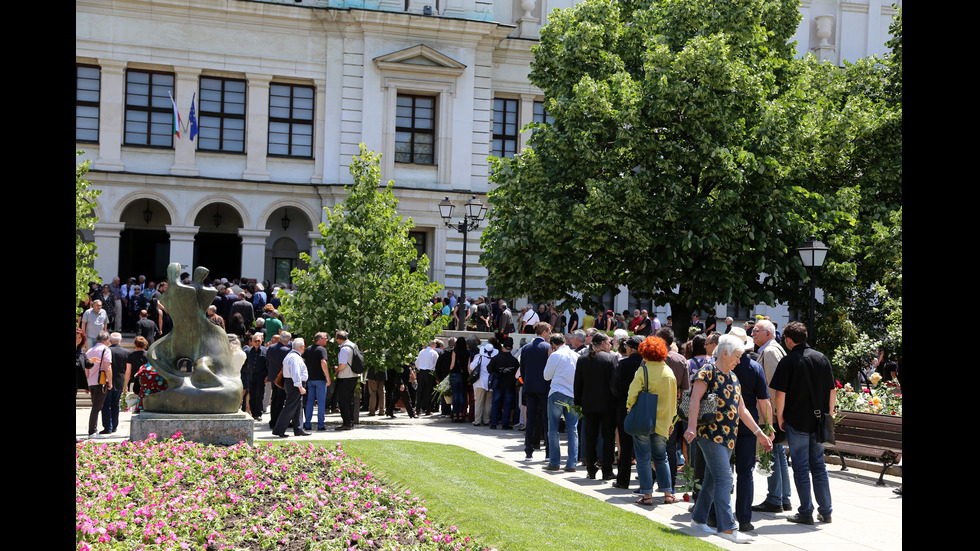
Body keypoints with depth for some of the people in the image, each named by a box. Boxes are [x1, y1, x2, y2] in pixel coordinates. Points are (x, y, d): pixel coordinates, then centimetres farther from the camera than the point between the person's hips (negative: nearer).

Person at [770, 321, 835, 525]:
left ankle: (806, 513, 6)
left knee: (801, 468, 3)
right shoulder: (822, 358, 5)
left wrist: (780, 418, -2)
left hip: (797, 422, -5)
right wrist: (827, 416, 17)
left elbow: (780, 394, -14)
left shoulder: (788, 361, -11)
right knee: (819, 466, 14)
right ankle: (825, 511, 17)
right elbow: (832, 391, 9)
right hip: (819, 422, 5)